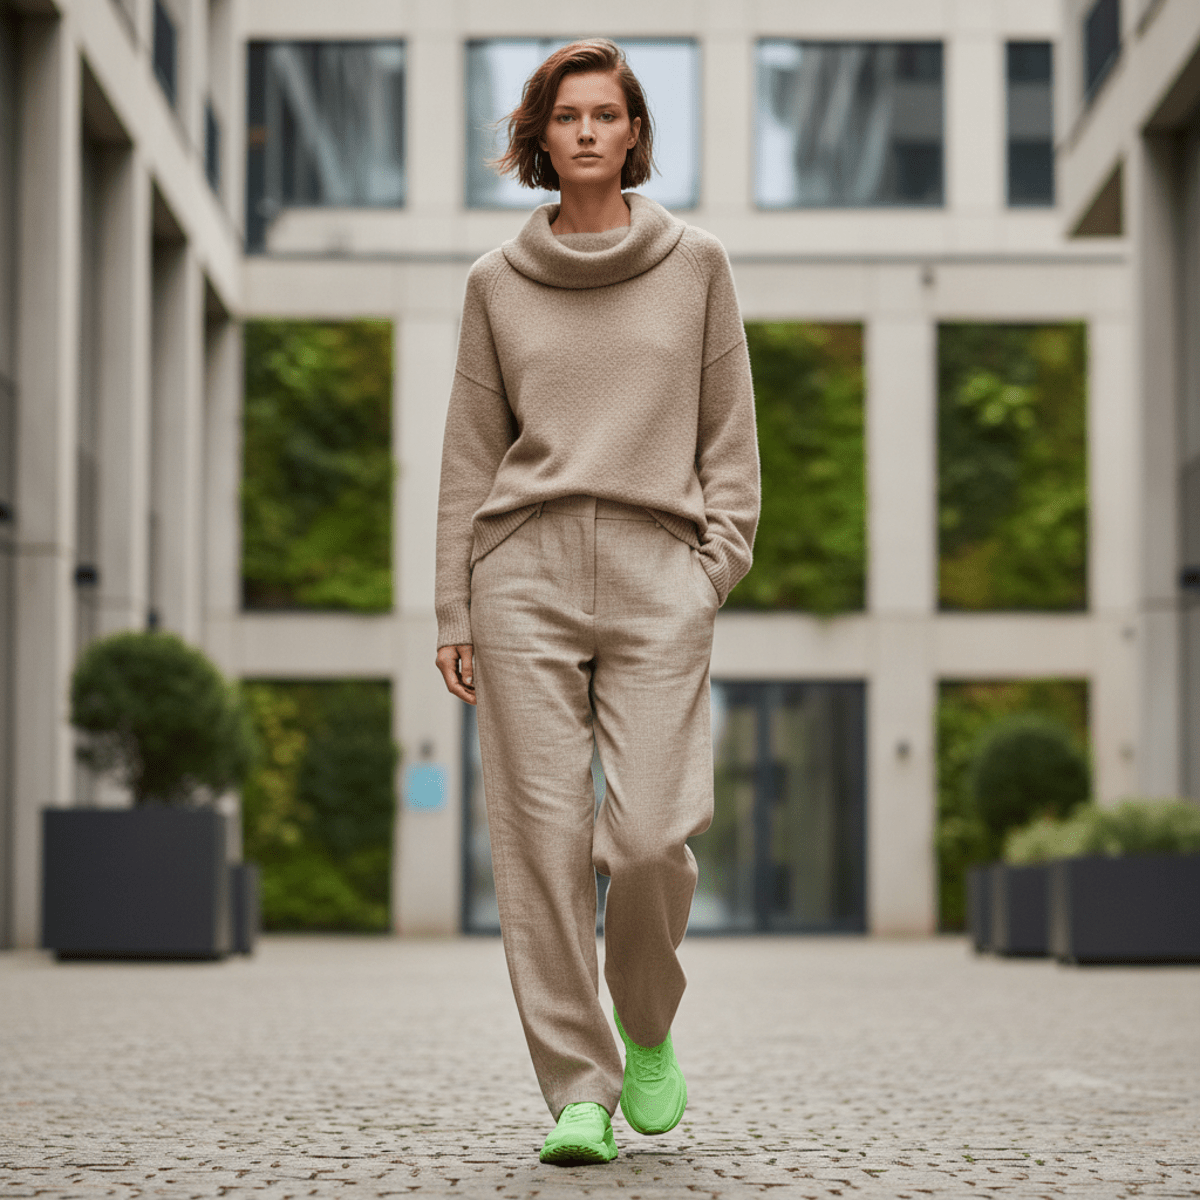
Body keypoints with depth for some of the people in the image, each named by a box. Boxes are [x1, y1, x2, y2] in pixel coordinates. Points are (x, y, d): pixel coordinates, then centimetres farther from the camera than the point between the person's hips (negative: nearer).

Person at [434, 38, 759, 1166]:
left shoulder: (696, 263, 10)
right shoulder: (496, 281, 12)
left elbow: (729, 431, 12)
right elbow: (470, 453, 13)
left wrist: (719, 561, 0)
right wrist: (453, 610, 7)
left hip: (655, 575, -1)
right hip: (525, 568, 1)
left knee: (651, 837, -10)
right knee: (543, 839, -4)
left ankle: (647, 1030, 19)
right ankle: (577, 1091, 4)